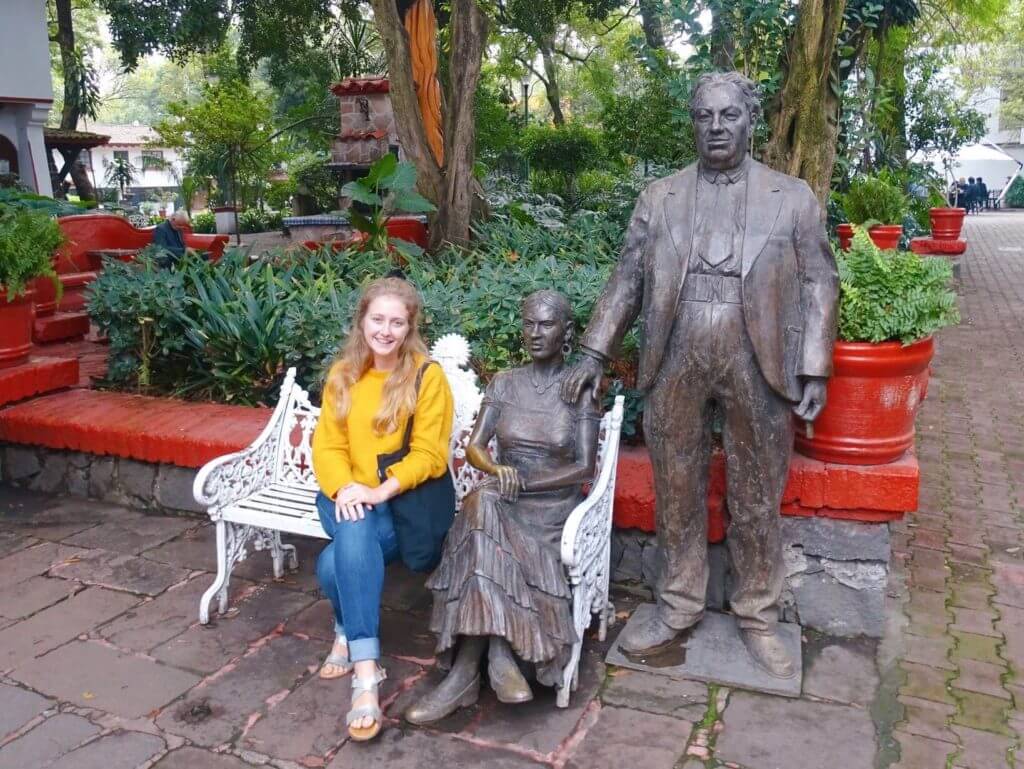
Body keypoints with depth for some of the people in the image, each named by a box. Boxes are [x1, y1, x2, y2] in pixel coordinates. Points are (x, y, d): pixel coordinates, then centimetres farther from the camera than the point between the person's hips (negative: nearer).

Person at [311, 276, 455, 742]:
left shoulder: (427, 377, -5)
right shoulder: (342, 374, 10)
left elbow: (428, 455, -9)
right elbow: (327, 445, 5)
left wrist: (381, 491, -24)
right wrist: (344, 486, -16)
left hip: (403, 502, -3)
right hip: (347, 498, 3)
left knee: (336, 562, -30)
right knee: (355, 531, -32)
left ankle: (348, 632, -4)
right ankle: (366, 669, -25)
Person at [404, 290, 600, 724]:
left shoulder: (580, 391, 1)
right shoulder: (503, 384, 10)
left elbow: (584, 467, -6)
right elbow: (474, 447, 3)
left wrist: (525, 482, -18)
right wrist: (498, 470, -20)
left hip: (555, 505, -3)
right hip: (502, 501, 3)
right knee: (481, 503, -34)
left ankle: (466, 672, -30)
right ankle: (499, 655, -33)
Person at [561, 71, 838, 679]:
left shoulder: (794, 197, 5)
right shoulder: (658, 197, 9)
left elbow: (819, 285, 3)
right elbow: (627, 280, 9)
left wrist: (815, 370, -5)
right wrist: (597, 353, 2)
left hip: (758, 368, -1)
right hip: (676, 366, 2)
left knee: (757, 498, 9)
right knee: (677, 492, 11)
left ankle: (758, 615, 27)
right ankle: (679, 606, 28)